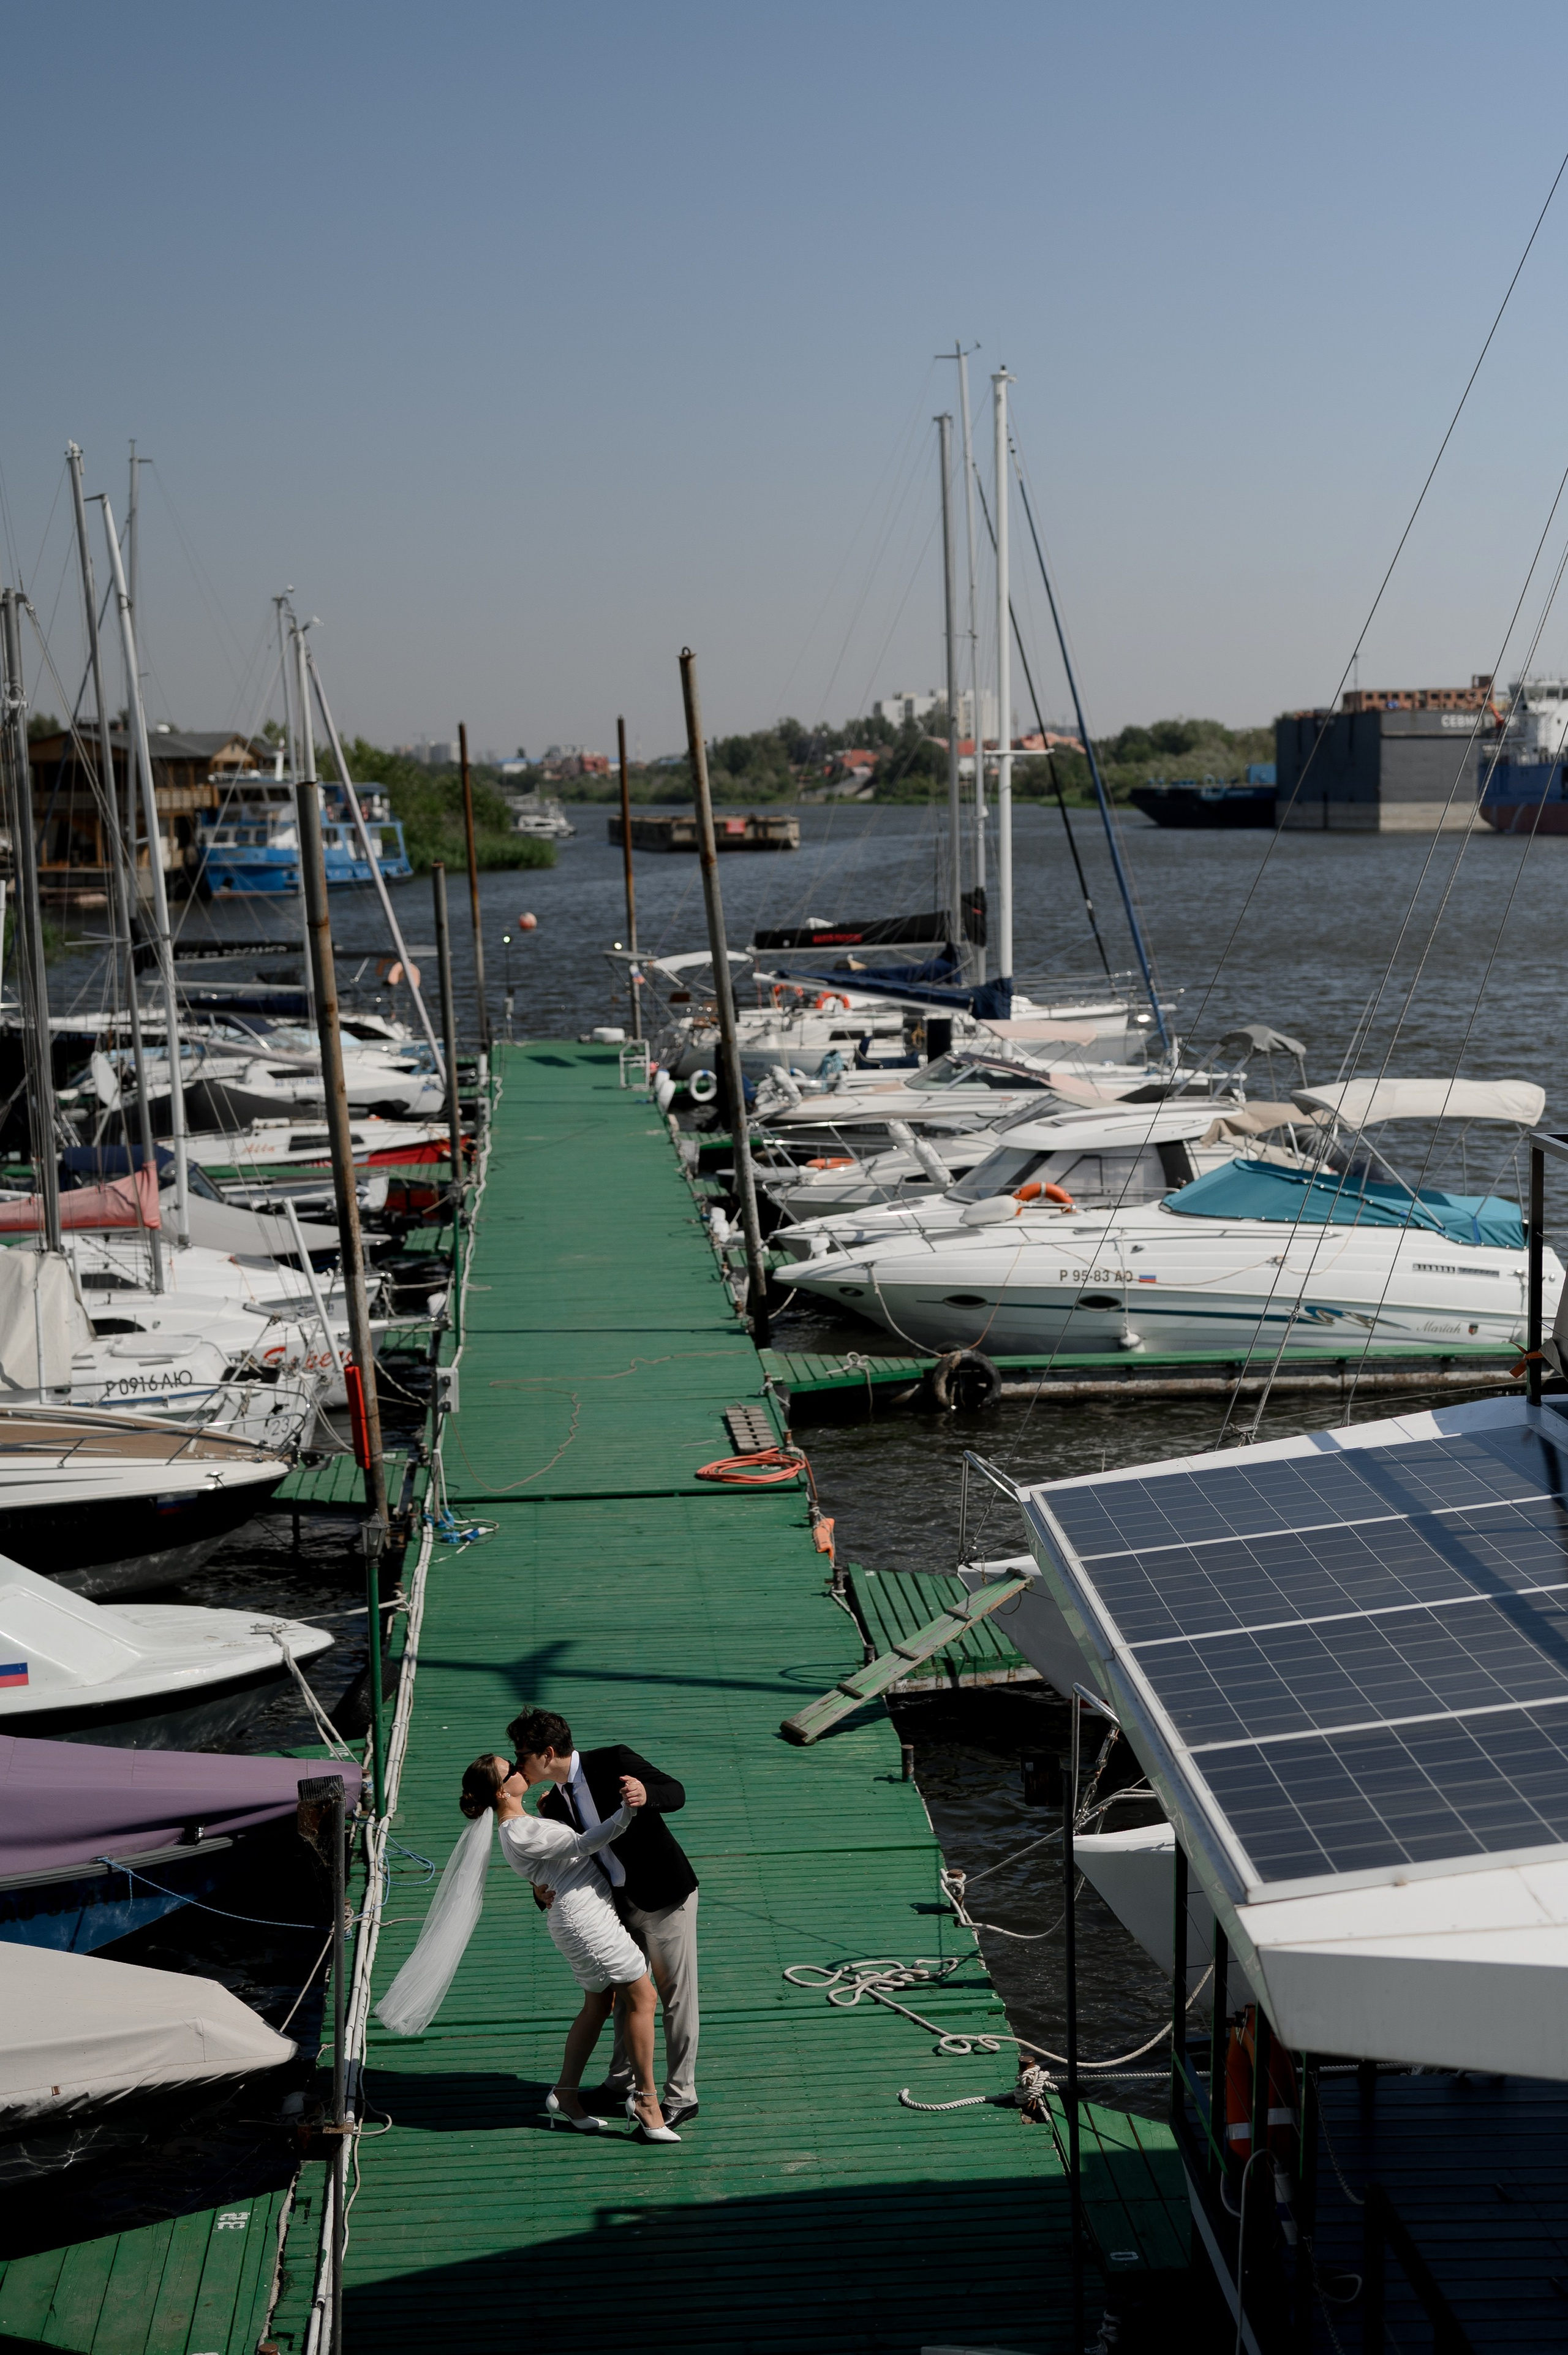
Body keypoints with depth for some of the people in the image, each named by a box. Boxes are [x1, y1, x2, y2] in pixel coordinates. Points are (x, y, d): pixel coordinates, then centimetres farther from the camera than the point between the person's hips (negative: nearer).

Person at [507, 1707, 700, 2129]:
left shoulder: (613, 1761, -16)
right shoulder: (555, 1804, 3)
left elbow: (676, 1793, -16)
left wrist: (647, 1794, -38)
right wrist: (543, 1892, -16)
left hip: (666, 1896, -7)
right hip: (621, 1902, 7)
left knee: (675, 1995, 1)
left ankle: (681, 2097, 10)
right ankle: (622, 2081, 37)